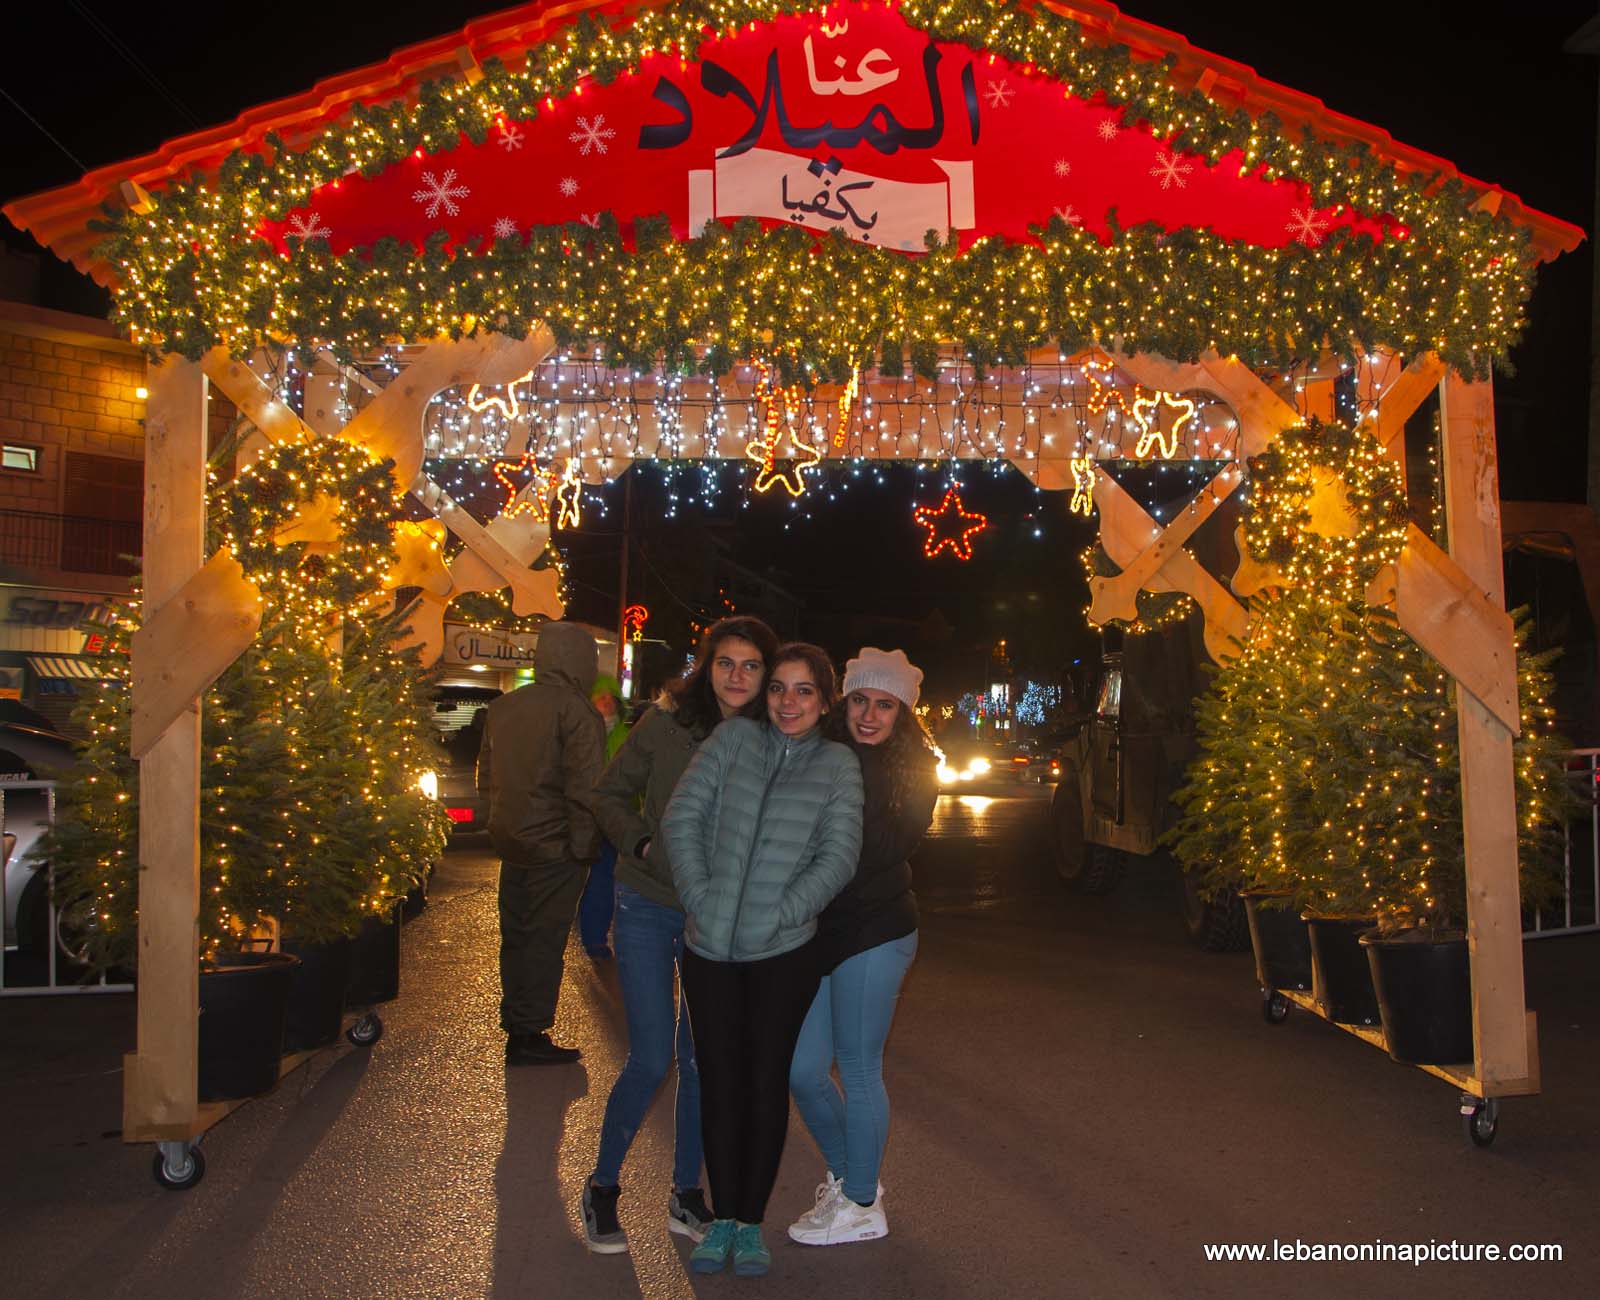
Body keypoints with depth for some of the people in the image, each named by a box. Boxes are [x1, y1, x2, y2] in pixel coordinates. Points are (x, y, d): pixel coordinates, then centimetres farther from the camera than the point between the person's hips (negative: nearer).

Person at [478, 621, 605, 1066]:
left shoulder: (503, 706, 8)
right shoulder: (576, 711, -16)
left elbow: (486, 775, 15)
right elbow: (583, 786, -20)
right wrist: (585, 845, -12)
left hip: (510, 841, 7)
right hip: (554, 846, -7)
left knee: (516, 935, 17)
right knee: (545, 938, 2)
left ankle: (515, 1022, 28)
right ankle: (529, 1034, 8)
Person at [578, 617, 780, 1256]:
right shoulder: (666, 722, -11)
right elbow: (609, 795, 0)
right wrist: (644, 844, -15)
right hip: (648, 908, -2)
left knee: (702, 1059, 10)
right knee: (651, 1059, -4)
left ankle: (686, 1195, 28)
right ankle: (602, 1189, 19)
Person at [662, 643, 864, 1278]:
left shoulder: (838, 765, 2)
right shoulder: (735, 738, 3)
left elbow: (839, 856, -5)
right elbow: (682, 816, -1)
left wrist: (781, 914, -13)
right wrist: (698, 895, -9)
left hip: (785, 952, -1)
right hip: (710, 948, 1)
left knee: (767, 1083, 8)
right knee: (719, 1083, 10)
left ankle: (751, 1223, 23)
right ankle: (722, 1218, 25)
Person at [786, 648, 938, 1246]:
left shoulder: (914, 771, -6)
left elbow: (886, 848, -20)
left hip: (875, 932, -5)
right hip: (816, 930, 6)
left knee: (857, 1070, 3)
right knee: (802, 1071, 9)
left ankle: (861, 1205, 22)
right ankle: (846, 1176, 33)